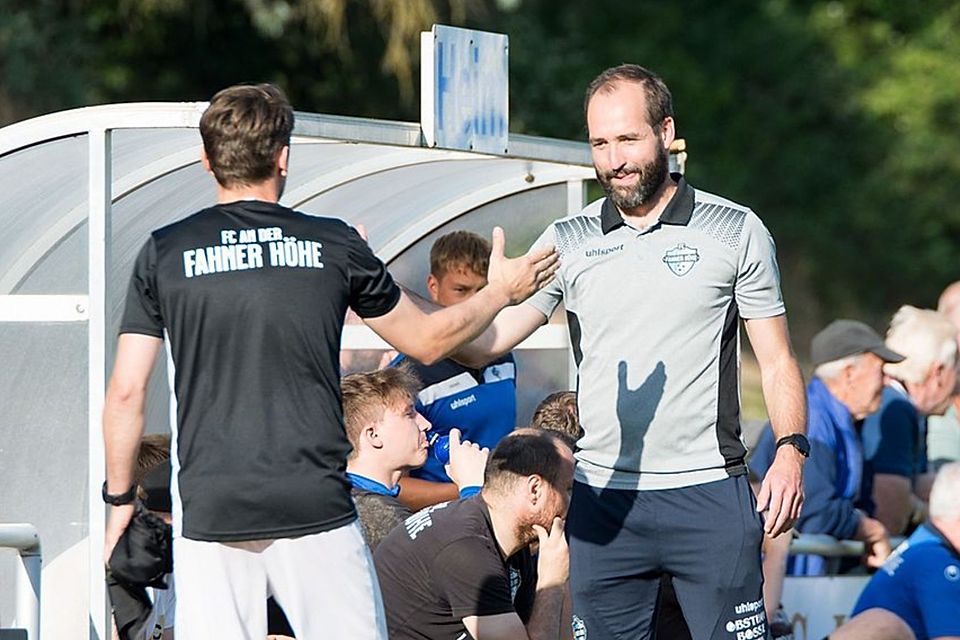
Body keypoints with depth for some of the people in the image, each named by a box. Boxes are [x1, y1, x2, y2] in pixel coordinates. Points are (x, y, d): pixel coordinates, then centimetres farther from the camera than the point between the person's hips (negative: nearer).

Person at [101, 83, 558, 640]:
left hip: (209, 510, 0)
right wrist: (501, 292, 32)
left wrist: (120, 496, 13)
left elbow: (127, 392, 1)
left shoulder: (165, 253, 2)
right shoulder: (333, 245, 3)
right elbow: (428, 339, 16)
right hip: (316, 509, 0)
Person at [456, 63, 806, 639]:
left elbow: (777, 362, 5)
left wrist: (791, 449, -11)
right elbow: (483, 343, 3)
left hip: (709, 491, -2)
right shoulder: (568, 242, 9)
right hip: (602, 500, 2)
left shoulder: (735, 231, 4)